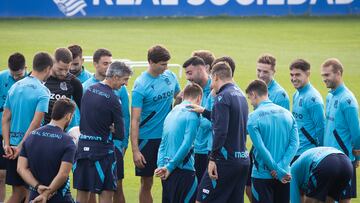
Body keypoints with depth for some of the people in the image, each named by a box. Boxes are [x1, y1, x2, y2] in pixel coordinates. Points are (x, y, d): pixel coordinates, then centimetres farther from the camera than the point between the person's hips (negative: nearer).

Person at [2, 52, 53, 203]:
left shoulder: (15, 87, 9)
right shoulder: (43, 92, -11)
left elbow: (6, 118, 6)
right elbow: (36, 123, -19)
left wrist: (7, 144, 0)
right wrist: (21, 147, -17)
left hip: (12, 146, 6)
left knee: (18, 191, 13)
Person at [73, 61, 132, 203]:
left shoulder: (89, 90, 6)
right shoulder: (112, 99, -15)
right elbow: (120, 134, -11)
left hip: (83, 147, 7)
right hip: (102, 150, -7)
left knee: (82, 191, 11)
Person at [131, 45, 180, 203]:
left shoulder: (170, 76, 2)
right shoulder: (141, 85, -14)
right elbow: (134, 120, -16)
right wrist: (135, 150, -21)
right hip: (147, 138, -4)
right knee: (146, 184, 3)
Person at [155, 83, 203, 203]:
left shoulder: (172, 113, 14)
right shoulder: (192, 115, -10)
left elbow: (163, 144, 13)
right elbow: (186, 145, -17)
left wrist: (161, 166, 6)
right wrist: (170, 167, -13)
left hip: (168, 172, 8)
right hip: (183, 170, -8)